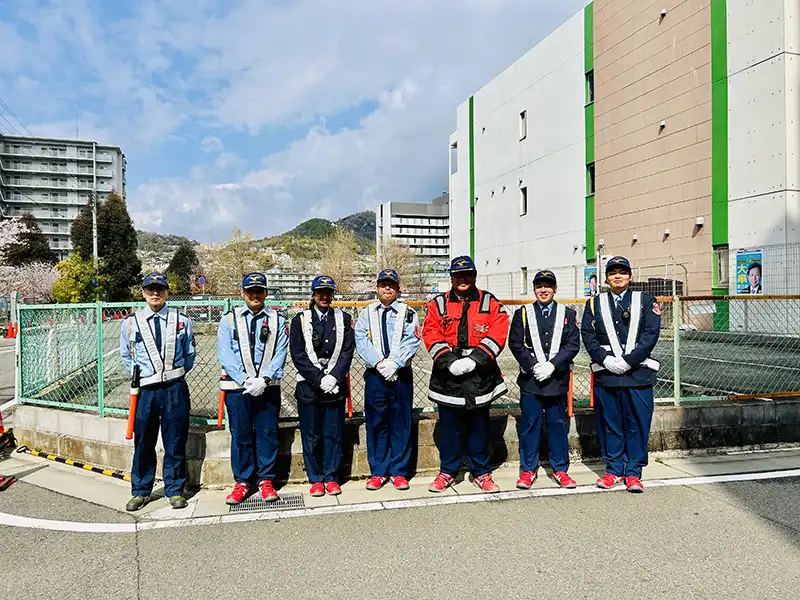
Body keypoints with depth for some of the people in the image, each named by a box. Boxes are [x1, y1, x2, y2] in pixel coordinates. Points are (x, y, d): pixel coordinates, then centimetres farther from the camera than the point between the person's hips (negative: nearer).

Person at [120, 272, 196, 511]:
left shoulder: (182, 321, 3)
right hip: (145, 390, 0)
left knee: (175, 442, 6)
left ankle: (175, 490, 19)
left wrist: (174, 374, 10)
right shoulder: (131, 322, 3)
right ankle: (140, 492, 24)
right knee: (143, 443, 8)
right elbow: (126, 356, 15)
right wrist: (140, 375, 9)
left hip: (175, 389, 0)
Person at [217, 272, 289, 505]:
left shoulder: (277, 320, 8)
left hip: (268, 387, 0)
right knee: (240, 435, 5)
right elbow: (225, 354, -2)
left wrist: (264, 379, -14)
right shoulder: (229, 319, 7)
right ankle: (242, 482, 18)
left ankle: (265, 480, 16)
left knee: (267, 433, 4)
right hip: (237, 387, 0)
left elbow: (280, 354, 0)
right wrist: (245, 380, -14)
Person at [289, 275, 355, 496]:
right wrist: (318, 379, -10)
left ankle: (331, 477, 18)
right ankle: (316, 479, 17)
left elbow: (347, 351, 2)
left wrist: (333, 377, -11)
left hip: (335, 385, 1)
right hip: (309, 387, -1)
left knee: (333, 434, 6)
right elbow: (298, 355, -2)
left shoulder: (344, 319, 9)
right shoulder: (300, 320, 5)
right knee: (311, 435, 4)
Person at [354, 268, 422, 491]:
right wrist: (379, 363, -14)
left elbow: (411, 342, -4)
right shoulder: (366, 314, 11)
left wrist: (394, 363, -17)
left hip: (401, 374, 0)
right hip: (374, 375, 1)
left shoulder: (408, 313, 8)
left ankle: (399, 472, 15)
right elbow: (361, 342, 0)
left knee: (401, 424, 4)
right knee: (376, 424, 4)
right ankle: (378, 472, 16)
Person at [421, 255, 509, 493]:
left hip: (480, 375, 0)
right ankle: (447, 472, 23)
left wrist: (474, 360, -16)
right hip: (447, 375, 1)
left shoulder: (490, 303, 5)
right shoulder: (438, 304, 7)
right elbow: (431, 335, -2)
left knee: (479, 425, 10)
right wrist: (449, 361, -15)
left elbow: (497, 335, -6)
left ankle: (481, 473, 23)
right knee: (449, 426, 8)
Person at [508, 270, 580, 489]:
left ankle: (560, 469, 20)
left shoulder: (568, 314, 9)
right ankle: (528, 469, 14)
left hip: (558, 379, 1)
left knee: (558, 424, 8)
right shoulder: (522, 313, 8)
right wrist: (534, 366, -12)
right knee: (529, 424, 3)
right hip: (530, 379, -1)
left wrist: (552, 365, -12)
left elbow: (573, 345, 0)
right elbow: (515, 344, 0)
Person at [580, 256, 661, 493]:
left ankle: (633, 472, 15)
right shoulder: (595, 303, 12)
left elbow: (651, 334, -3)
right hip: (605, 375, 1)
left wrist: (628, 361, -12)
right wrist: (606, 359, -10)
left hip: (638, 373, -1)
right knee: (609, 423, 7)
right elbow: (588, 335, 4)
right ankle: (613, 469, 20)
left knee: (637, 424, 3)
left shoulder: (645, 301, 8)